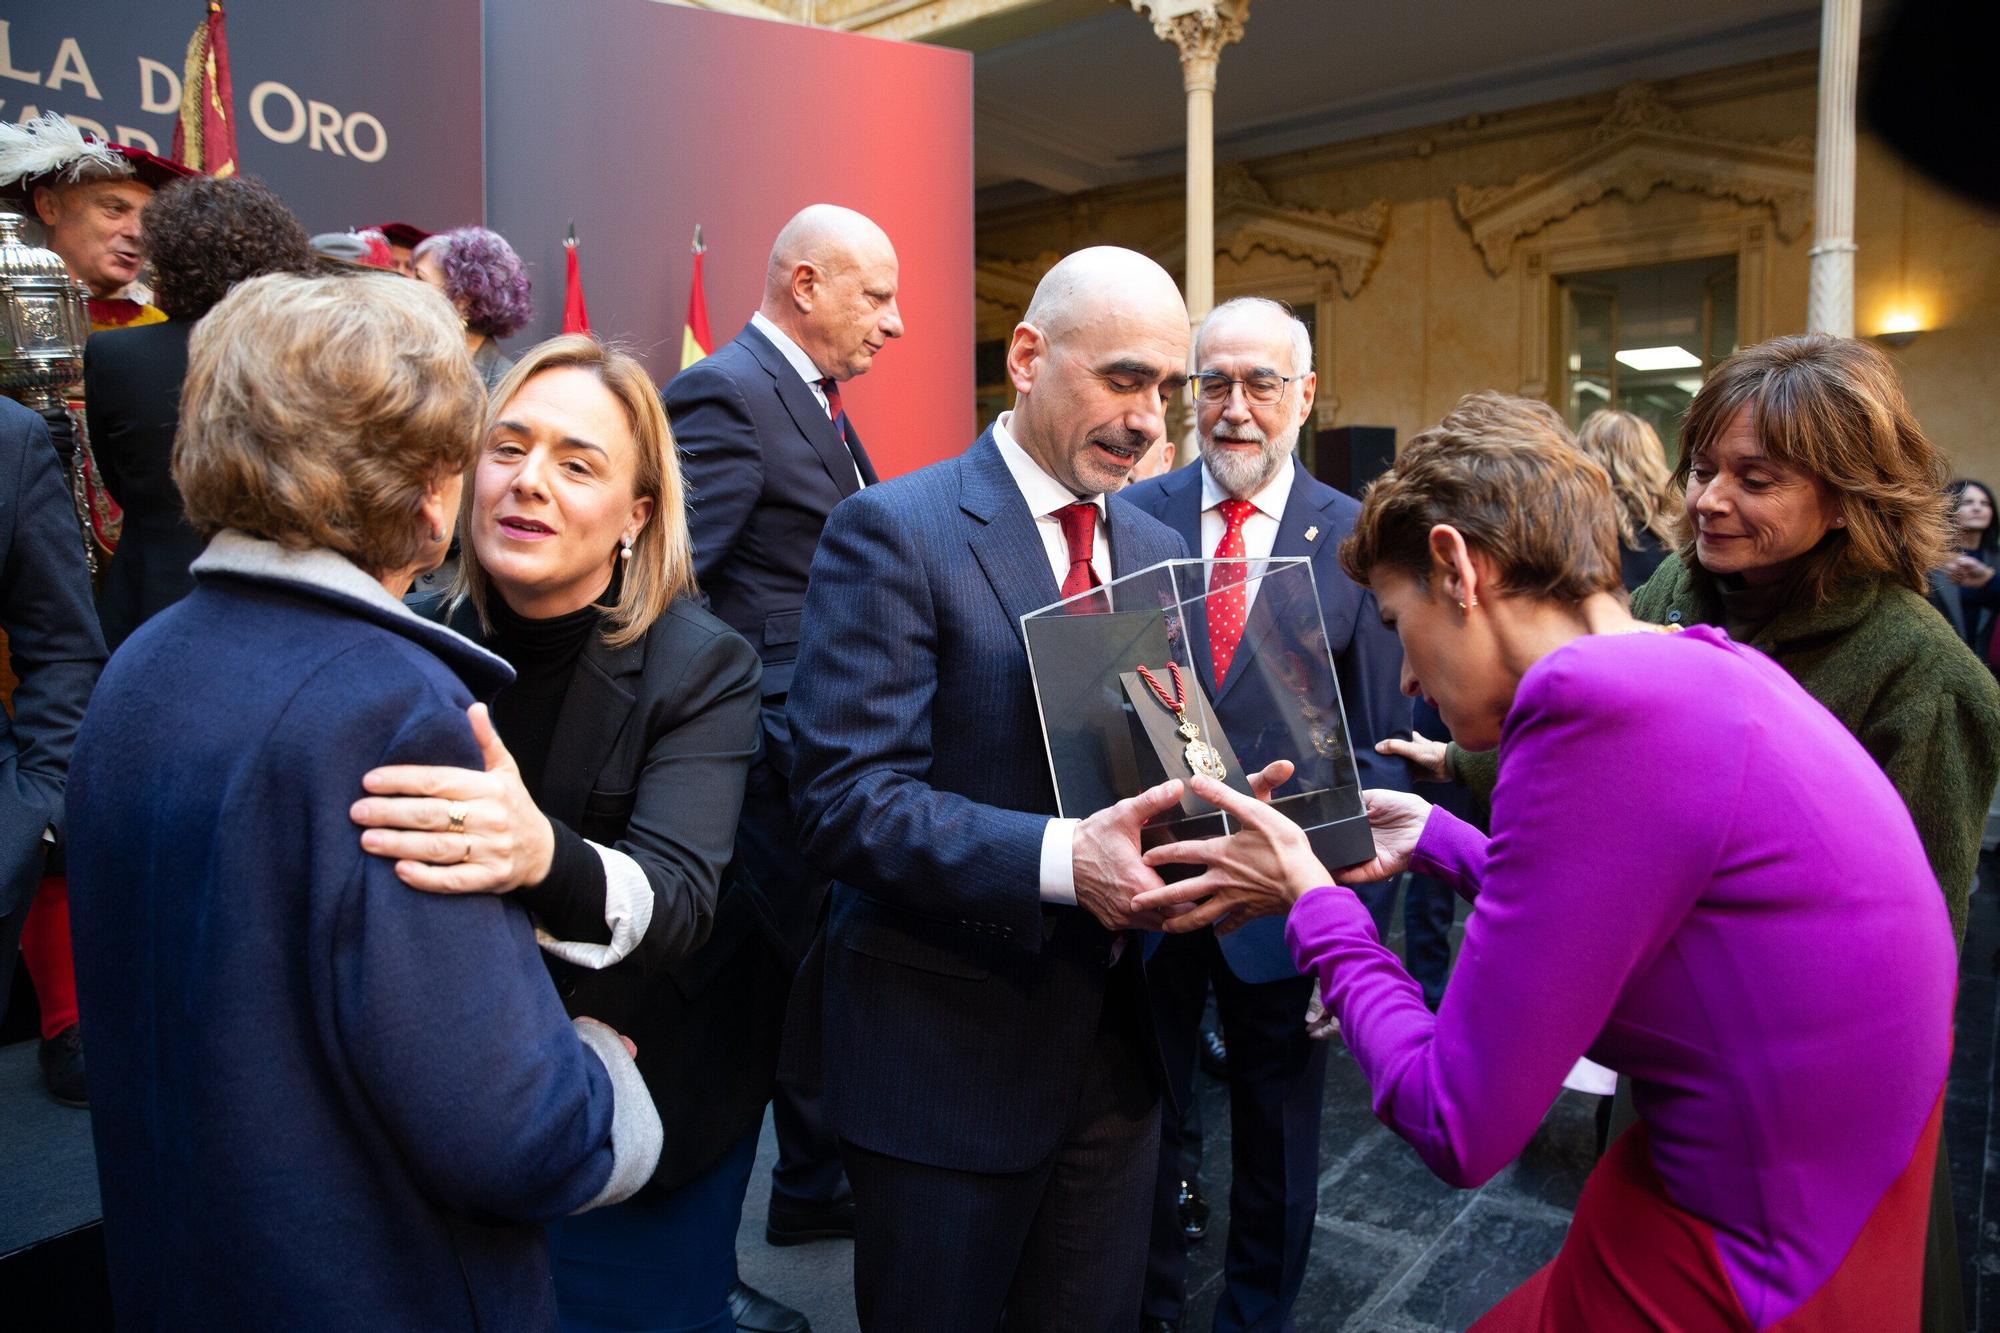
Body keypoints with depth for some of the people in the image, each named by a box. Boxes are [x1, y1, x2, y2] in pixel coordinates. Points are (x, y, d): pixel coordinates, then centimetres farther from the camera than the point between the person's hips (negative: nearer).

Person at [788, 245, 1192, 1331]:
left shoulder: (1157, 551, 8)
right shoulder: (895, 531, -14)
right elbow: (845, 795, -21)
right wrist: (1059, 857, -32)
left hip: (1115, 1041, 6)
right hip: (948, 1054, -6)